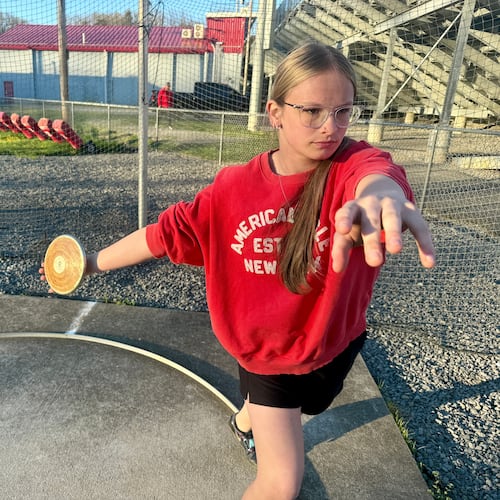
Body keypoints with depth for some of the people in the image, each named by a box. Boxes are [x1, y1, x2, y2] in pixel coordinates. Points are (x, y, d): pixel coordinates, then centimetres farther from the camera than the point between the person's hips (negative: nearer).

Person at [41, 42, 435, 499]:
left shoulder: (351, 163, -25)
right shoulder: (235, 187, -18)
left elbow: (376, 172, -49)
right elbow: (166, 233, -7)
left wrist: (381, 193, -74)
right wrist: (93, 262, -1)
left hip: (332, 345, 2)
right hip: (263, 351, -1)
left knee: (284, 414, 33)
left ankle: (246, 423, 69)